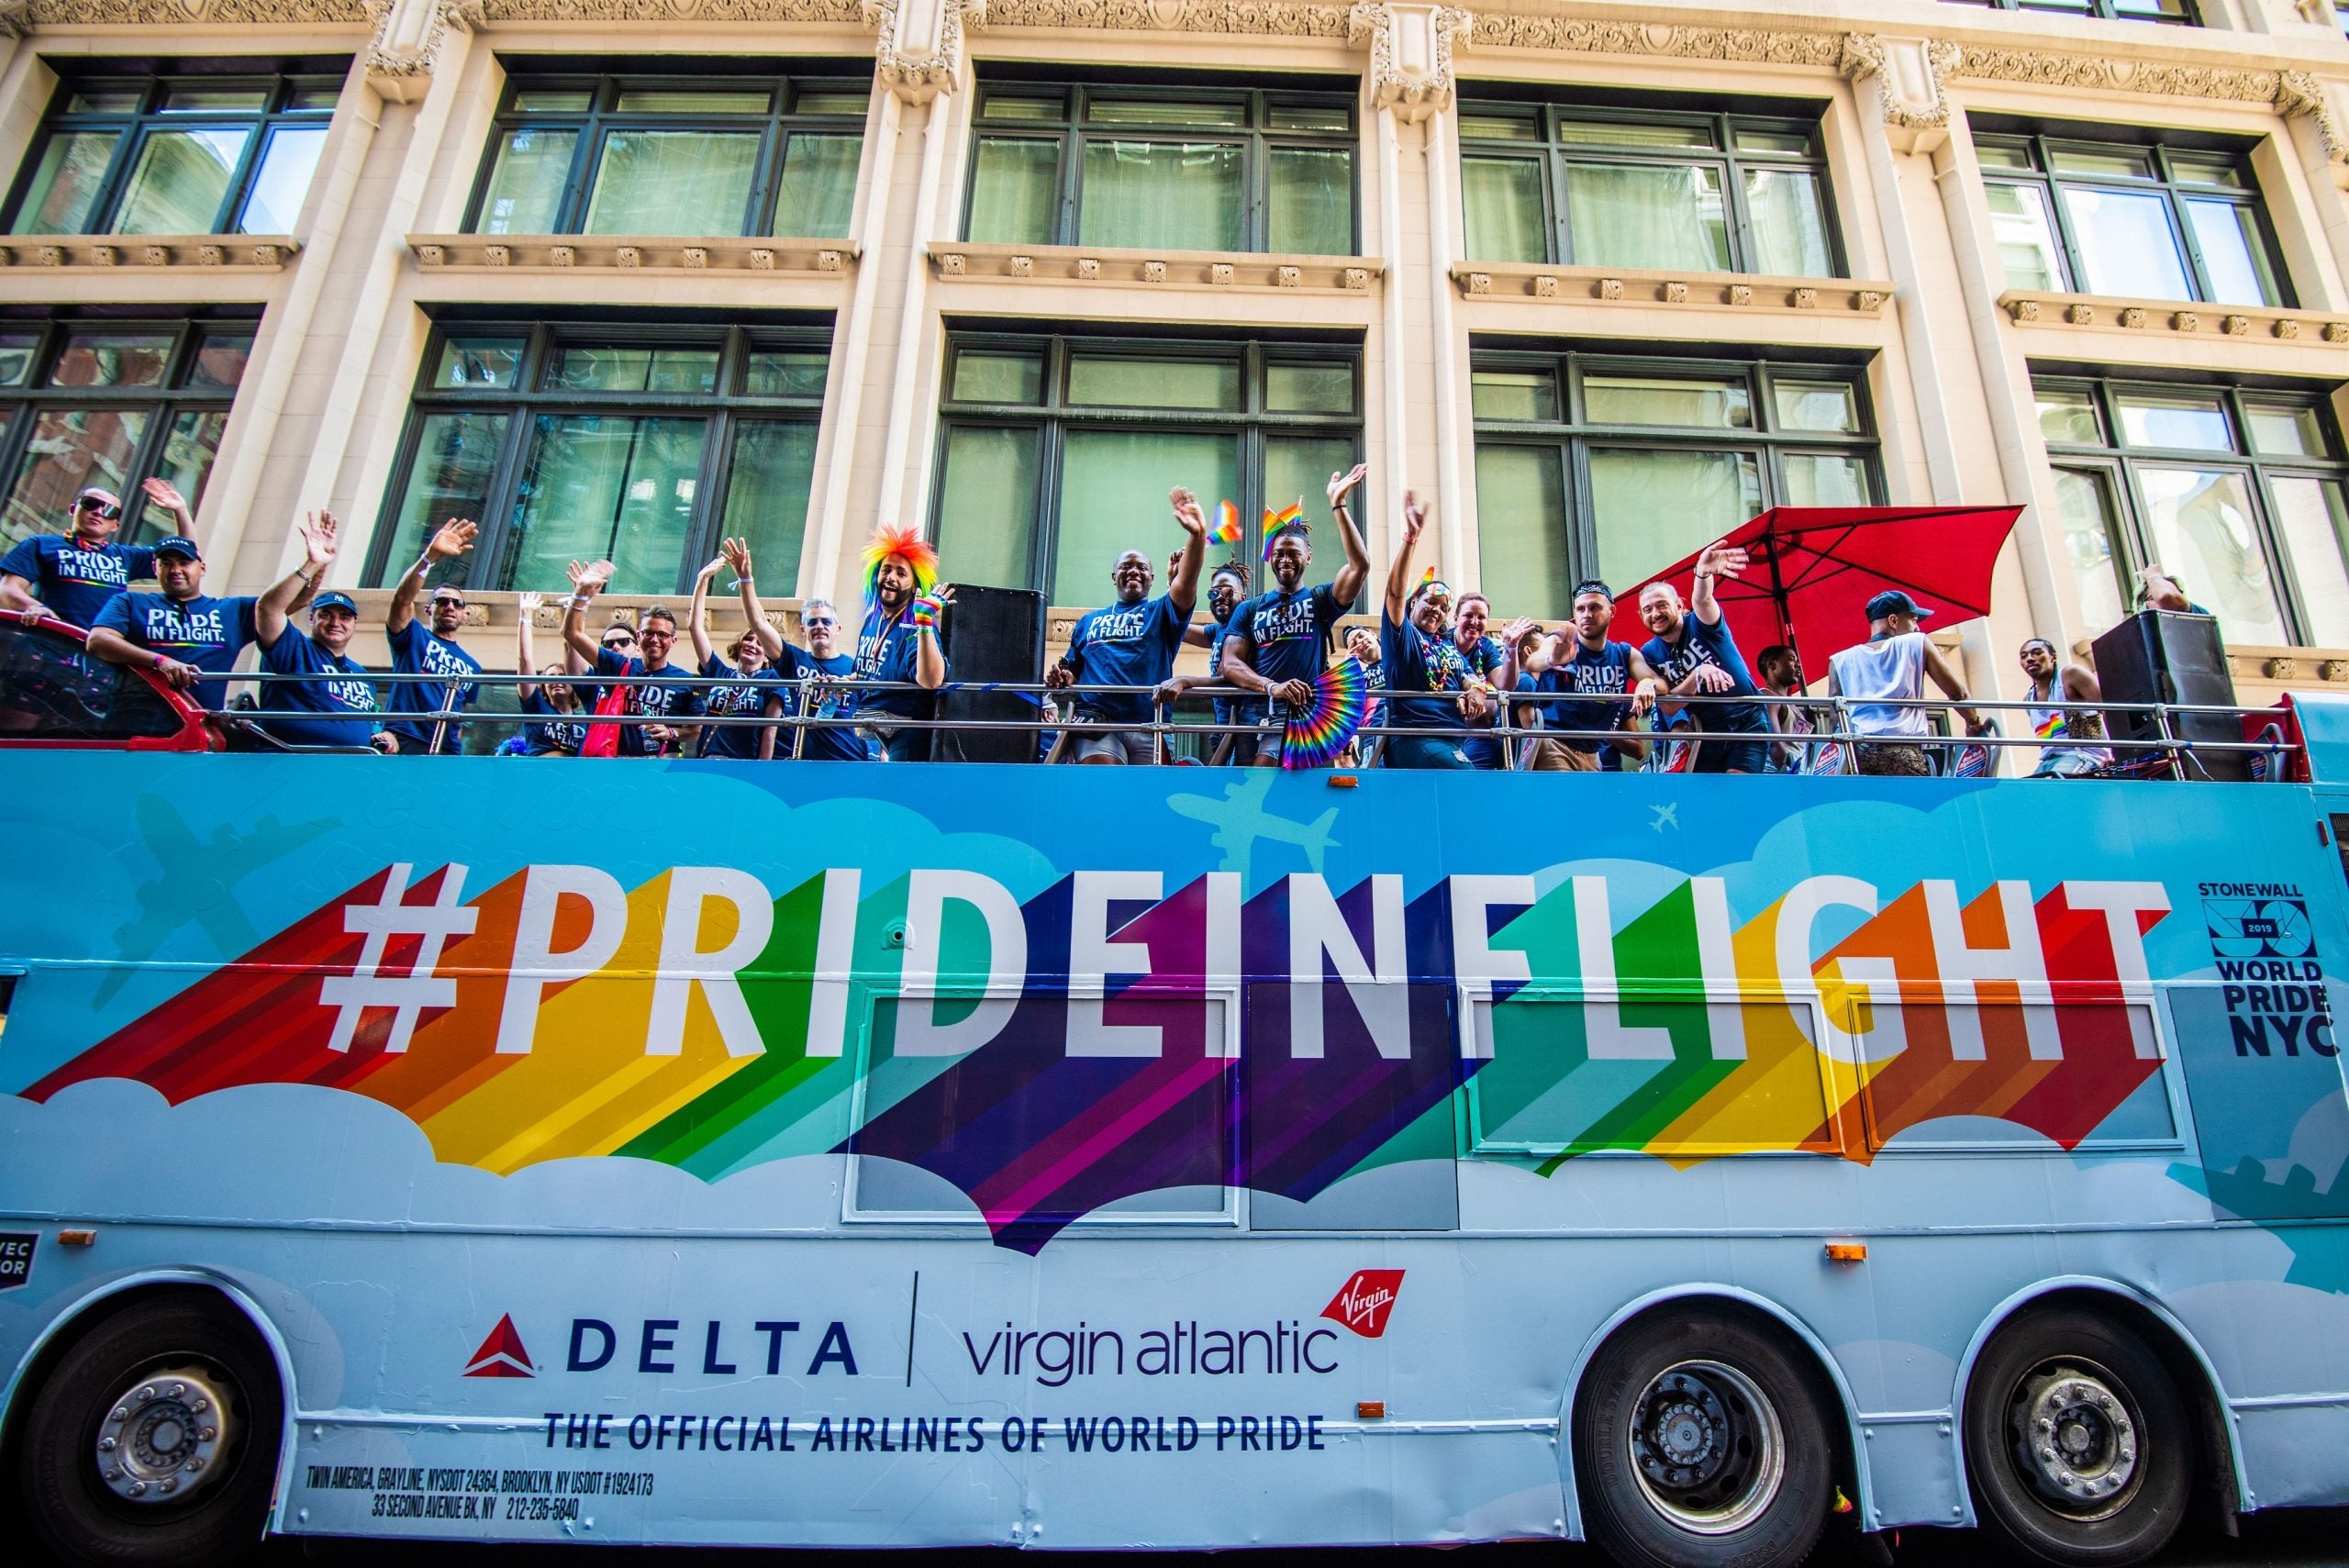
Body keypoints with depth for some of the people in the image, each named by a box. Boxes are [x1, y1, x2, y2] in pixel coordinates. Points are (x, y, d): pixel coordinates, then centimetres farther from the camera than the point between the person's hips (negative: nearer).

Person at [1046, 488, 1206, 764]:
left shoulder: (1161, 612, 15)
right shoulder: (1089, 620, 23)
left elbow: (1185, 584, -5)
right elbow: (1070, 670, 25)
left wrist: (1197, 534, -24)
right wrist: (1061, 678, -2)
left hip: (1148, 724, 1)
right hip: (1097, 721, 0)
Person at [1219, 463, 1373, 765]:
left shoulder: (1319, 600, 13)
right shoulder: (1249, 609, 16)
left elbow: (1360, 565, -4)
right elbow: (1230, 663, 3)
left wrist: (1338, 504, -9)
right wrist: (1272, 687, -17)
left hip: (1305, 713, -3)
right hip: (1256, 710, 3)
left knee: (1263, 768, -23)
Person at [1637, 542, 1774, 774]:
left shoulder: (1701, 623, -9)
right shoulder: (1650, 654, -1)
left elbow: (1702, 599, -35)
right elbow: (1669, 707, -11)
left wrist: (1703, 573, -58)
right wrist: (1698, 674, -28)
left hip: (1748, 723, -4)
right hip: (1709, 733, 4)